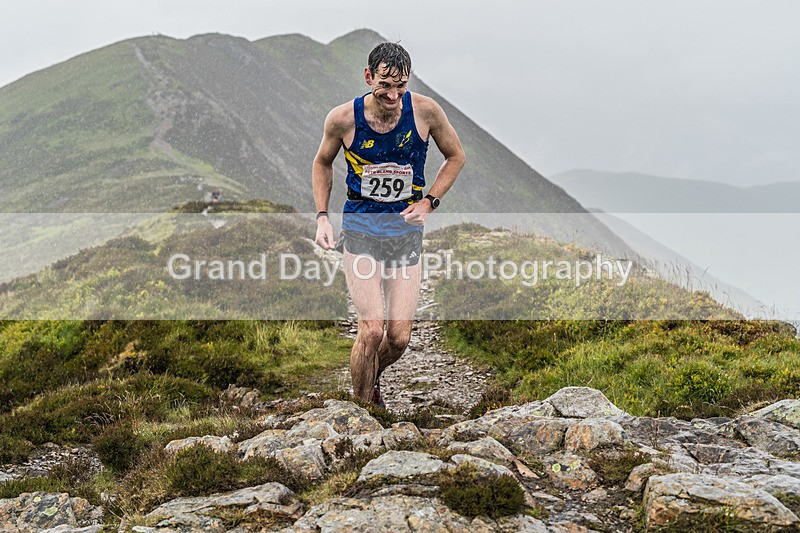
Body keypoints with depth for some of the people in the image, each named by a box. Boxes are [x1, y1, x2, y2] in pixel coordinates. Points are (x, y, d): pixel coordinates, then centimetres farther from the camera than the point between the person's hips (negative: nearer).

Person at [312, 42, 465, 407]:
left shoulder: (425, 111, -10)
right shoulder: (343, 118, -11)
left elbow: (456, 157, 7)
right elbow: (323, 163, 9)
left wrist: (429, 202, -4)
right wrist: (322, 217, 0)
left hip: (407, 228, 2)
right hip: (361, 226, -1)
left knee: (399, 337, -1)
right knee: (372, 329, -15)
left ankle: (371, 377, 33)